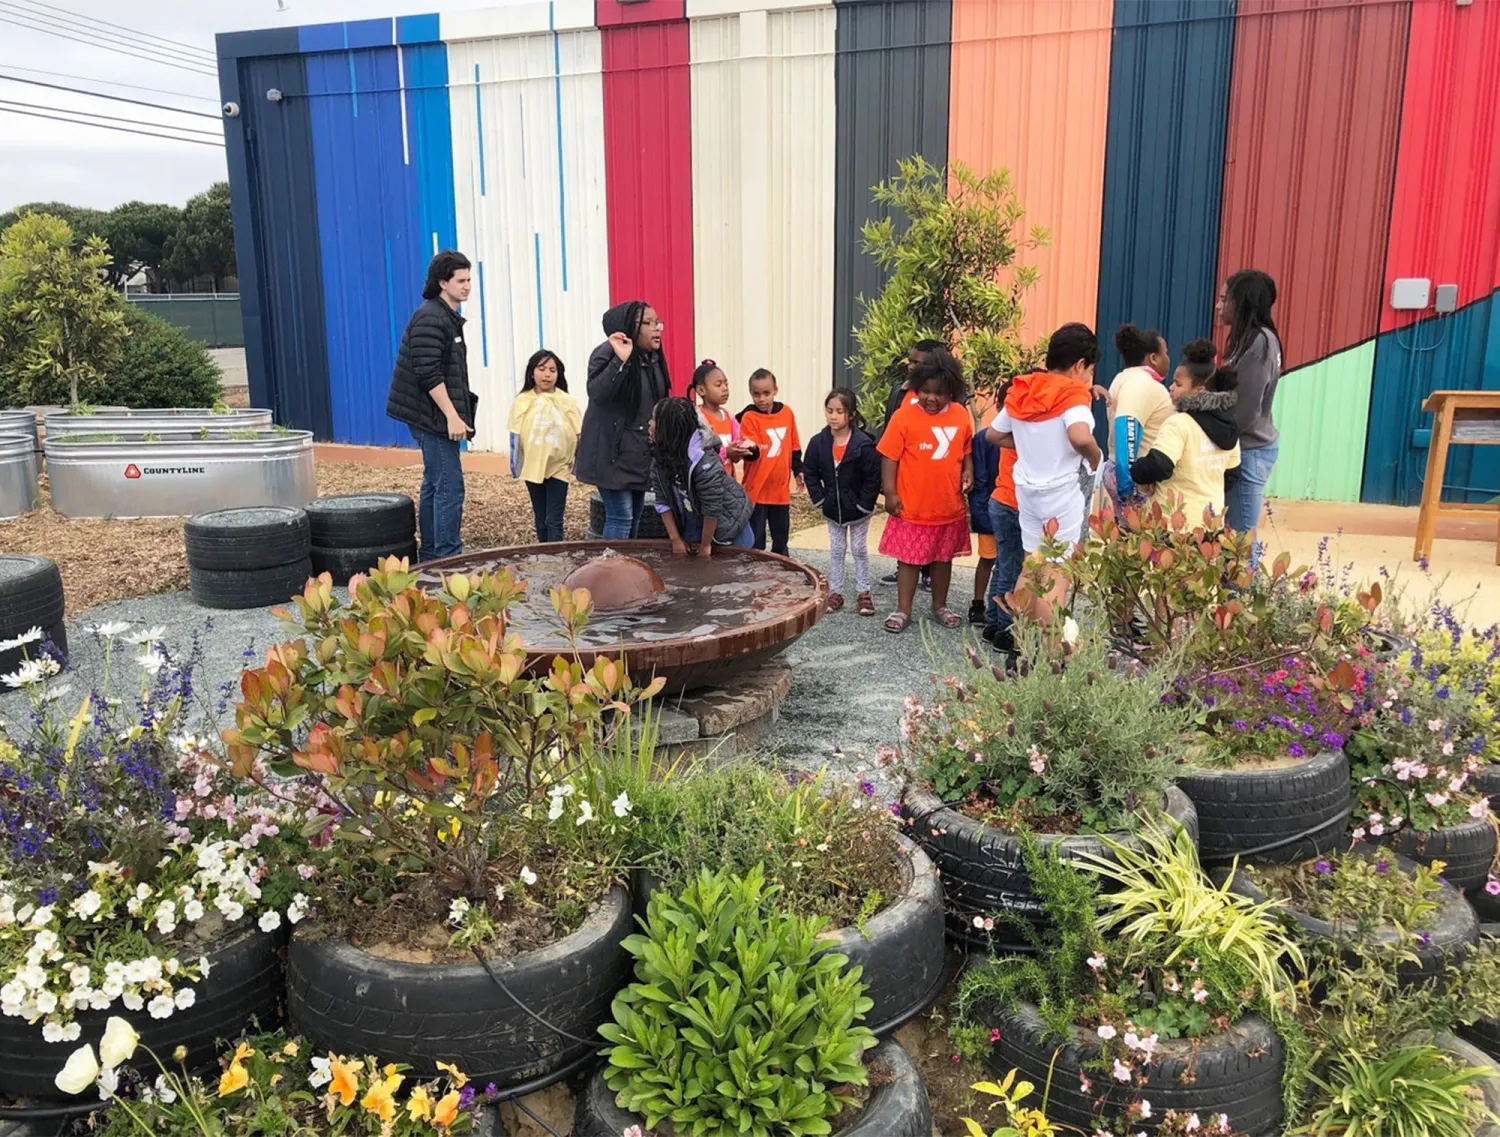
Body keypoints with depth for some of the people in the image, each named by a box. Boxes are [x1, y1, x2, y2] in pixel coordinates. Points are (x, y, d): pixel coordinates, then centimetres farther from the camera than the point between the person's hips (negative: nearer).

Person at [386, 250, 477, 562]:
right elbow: (428, 375, -22)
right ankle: (448, 557, -6)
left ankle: (430, 554, 22)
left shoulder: (447, 317, 16)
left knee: (434, 483, 14)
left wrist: (456, 413, 19)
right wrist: (452, 416, -22)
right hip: (434, 416, -10)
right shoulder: (430, 319, -15)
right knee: (450, 486, -9)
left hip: (436, 417, 10)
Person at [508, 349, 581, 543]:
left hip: (559, 467, -2)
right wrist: (515, 468, 0)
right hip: (533, 468, 2)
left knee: (554, 521, -5)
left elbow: (579, 437, 0)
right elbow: (515, 438, 2)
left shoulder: (568, 402, -4)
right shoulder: (522, 402, -1)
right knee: (541, 521, 12)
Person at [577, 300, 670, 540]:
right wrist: (620, 360, -38)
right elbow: (597, 393, -29)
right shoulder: (607, 353, -14)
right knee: (621, 517, -11)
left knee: (635, 517, 14)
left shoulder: (654, 358, 9)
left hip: (641, 456, 8)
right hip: (613, 455, -8)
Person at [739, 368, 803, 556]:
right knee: (756, 539, 1)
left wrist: (798, 471, 16)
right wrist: (751, 448, -41)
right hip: (756, 489, -5)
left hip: (781, 488, 5)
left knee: (781, 536, 17)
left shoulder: (787, 413, 3)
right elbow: (752, 454, -19)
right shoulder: (749, 417, -11)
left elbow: (794, 446, 14)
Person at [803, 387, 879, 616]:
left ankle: (863, 593, 18)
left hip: (858, 510, -3)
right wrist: (819, 500, -5)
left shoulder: (864, 444, -20)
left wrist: (864, 505, -16)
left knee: (859, 550, 9)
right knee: (836, 550, 13)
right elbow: (810, 473, 1)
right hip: (833, 509, 3)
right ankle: (835, 592, 20)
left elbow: (873, 478, -17)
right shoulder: (818, 442, -9)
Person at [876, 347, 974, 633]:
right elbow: (890, 457, -10)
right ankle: (903, 610, 18)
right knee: (909, 559, 7)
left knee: (944, 558, 17)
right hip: (912, 507, -4)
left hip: (950, 506, 4)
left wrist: (968, 471, -4)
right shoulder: (904, 416, -12)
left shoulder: (961, 415, -1)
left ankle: (940, 607, 32)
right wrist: (890, 493, -13)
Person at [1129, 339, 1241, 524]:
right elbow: (1231, 475, 16)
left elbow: (1157, 466, -28)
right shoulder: (1227, 424, 8)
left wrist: (1132, 471, -9)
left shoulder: (1179, 423, -17)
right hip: (1212, 521, 7)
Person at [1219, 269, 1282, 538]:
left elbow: (1245, 407, -19)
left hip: (1250, 451, -9)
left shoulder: (1260, 342, -16)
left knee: (1242, 536, -4)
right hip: (1244, 447, 9)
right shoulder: (1250, 339, 13)